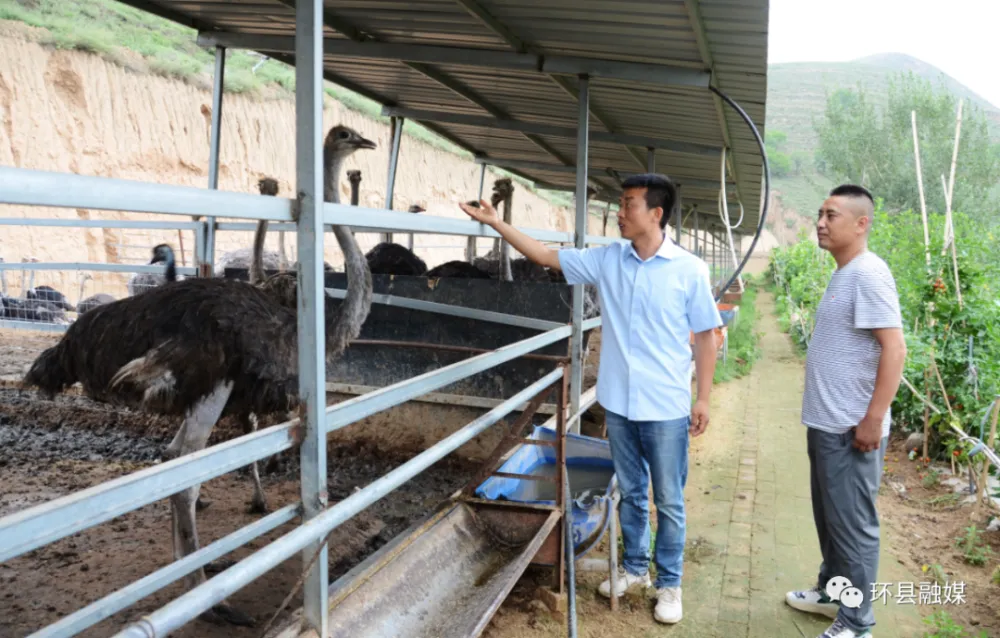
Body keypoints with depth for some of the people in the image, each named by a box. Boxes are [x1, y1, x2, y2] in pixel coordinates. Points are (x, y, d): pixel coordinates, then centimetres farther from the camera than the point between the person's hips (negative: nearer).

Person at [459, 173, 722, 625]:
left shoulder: (689, 270, -9)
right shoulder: (606, 260, 1)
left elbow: (705, 336, -4)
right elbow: (545, 256, 6)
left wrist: (703, 398, -5)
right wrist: (495, 222, 2)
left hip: (665, 409, -4)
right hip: (618, 404, 4)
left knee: (668, 501, 9)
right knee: (631, 493, 19)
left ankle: (669, 583, 25)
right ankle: (635, 568, 36)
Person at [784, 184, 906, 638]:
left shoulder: (868, 274, -17)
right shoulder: (843, 275, 12)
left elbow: (894, 349, -22)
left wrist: (873, 419, -22)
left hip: (850, 428, -9)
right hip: (826, 423, 9)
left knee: (853, 524, 3)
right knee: (829, 517, 21)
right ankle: (831, 592, 37)